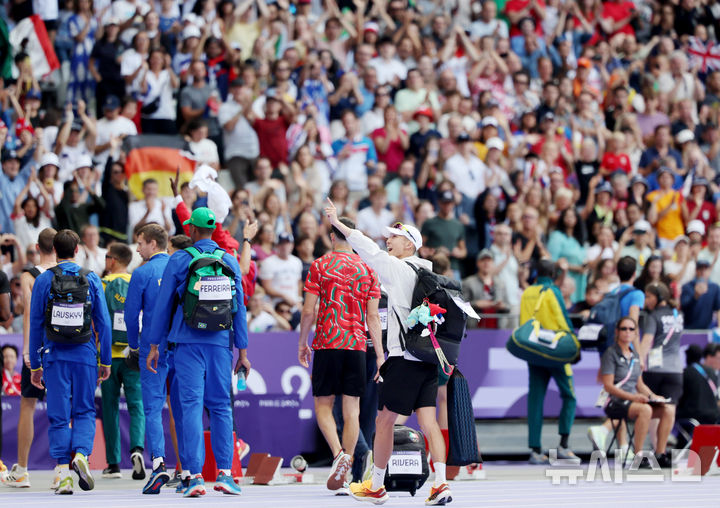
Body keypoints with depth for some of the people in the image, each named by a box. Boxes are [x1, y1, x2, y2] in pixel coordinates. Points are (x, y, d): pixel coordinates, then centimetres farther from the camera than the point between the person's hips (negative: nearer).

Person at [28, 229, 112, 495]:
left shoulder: (44, 280, -1)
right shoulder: (91, 280, 1)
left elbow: (35, 324, 1)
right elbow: (103, 323, 2)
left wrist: (35, 364, 7)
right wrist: (106, 360, 9)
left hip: (55, 356, 0)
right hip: (84, 355, 0)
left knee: (59, 416, 3)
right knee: (84, 411, 11)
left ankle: (63, 472, -3)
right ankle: (81, 453, -14)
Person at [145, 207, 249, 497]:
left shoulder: (179, 261, -1)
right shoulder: (230, 261, 6)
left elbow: (163, 305, 2)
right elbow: (239, 308, 7)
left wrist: (154, 346, 9)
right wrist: (242, 351, 11)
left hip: (188, 343, -2)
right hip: (220, 344, 2)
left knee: (192, 406, -4)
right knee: (221, 407, 7)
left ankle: (195, 475, -11)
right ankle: (224, 473, 1)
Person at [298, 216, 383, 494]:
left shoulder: (320, 265, 0)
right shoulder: (367, 270, 8)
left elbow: (309, 311, -3)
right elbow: (373, 318, 5)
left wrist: (302, 343, 10)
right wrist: (380, 356, 8)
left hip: (327, 343, -2)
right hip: (357, 345, 2)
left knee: (323, 404, 7)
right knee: (352, 408, 5)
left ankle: (338, 453, -18)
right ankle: (343, 475, 1)